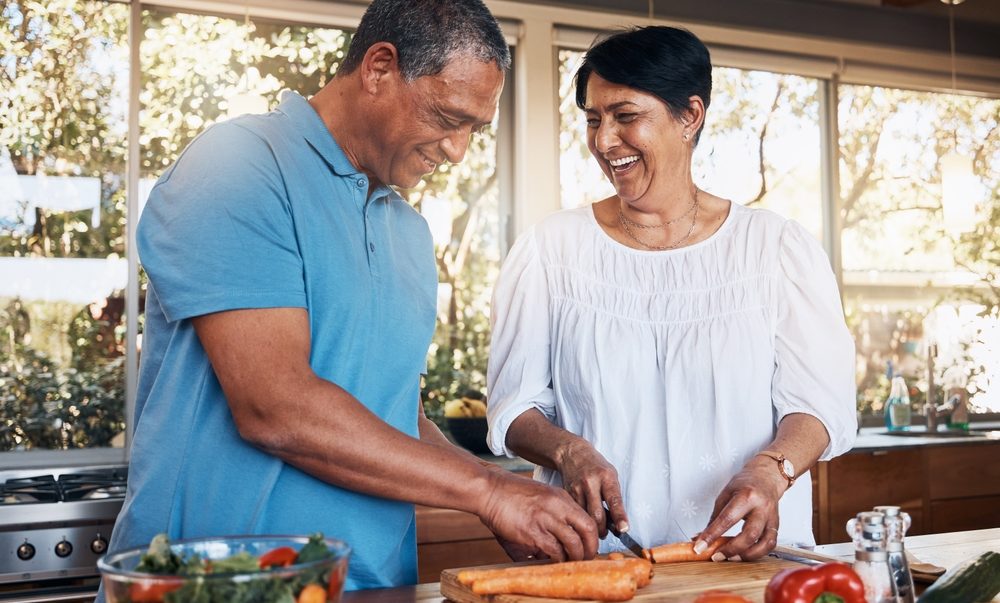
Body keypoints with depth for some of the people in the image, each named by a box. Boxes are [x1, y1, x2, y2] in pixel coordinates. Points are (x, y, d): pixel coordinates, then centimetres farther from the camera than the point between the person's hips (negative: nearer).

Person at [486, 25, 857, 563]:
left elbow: (820, 401, 0)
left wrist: (769, 471, -20)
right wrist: (569, 452, -16)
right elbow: (512, 407, 5)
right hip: (596, 556, 0)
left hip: (748, 554, 0)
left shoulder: (777, 246, 4)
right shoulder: (550, 249, 6)